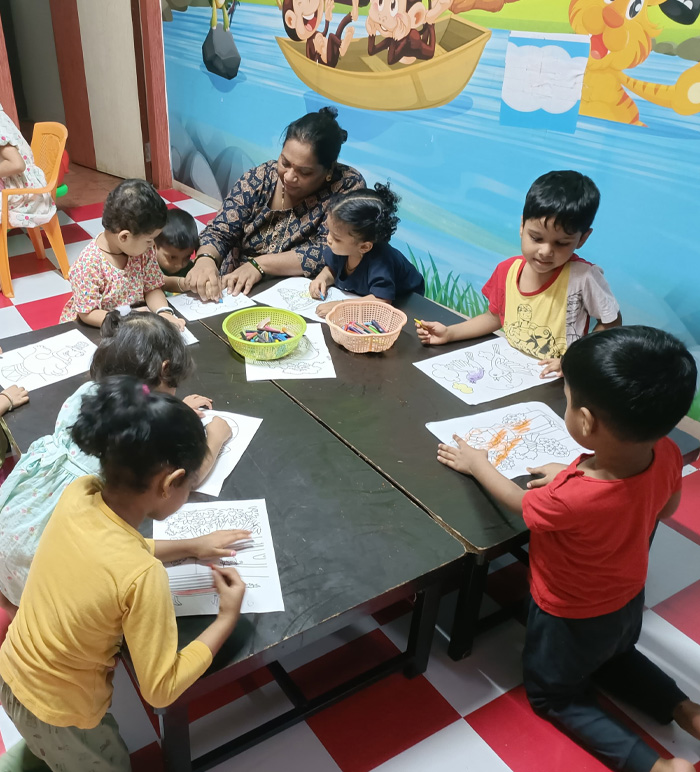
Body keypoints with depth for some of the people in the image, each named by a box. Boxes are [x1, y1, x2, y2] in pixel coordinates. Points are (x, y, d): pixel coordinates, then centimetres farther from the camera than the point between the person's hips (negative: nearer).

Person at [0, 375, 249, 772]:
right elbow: (161, 690, -24)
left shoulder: (79, 492, -19)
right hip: (56, 713, -6)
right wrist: (228, 618, -15)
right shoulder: (144, 576, -37)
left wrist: (191, 547, 4)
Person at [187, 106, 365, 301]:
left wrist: (259, 264, -25)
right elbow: (219, 232, -6)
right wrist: (205, 259, -28)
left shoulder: (348, 185, -13)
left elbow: (329, 254, -19)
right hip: (238, 291, 3)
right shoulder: (259, 179, -5)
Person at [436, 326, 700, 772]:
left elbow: (518, 500, -20)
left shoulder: (569, 499, -45)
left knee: (554, 697, 22)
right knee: (614, 658, 37)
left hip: (571, 619, -6)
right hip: (628, 600, 6)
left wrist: (477, 463, -1)